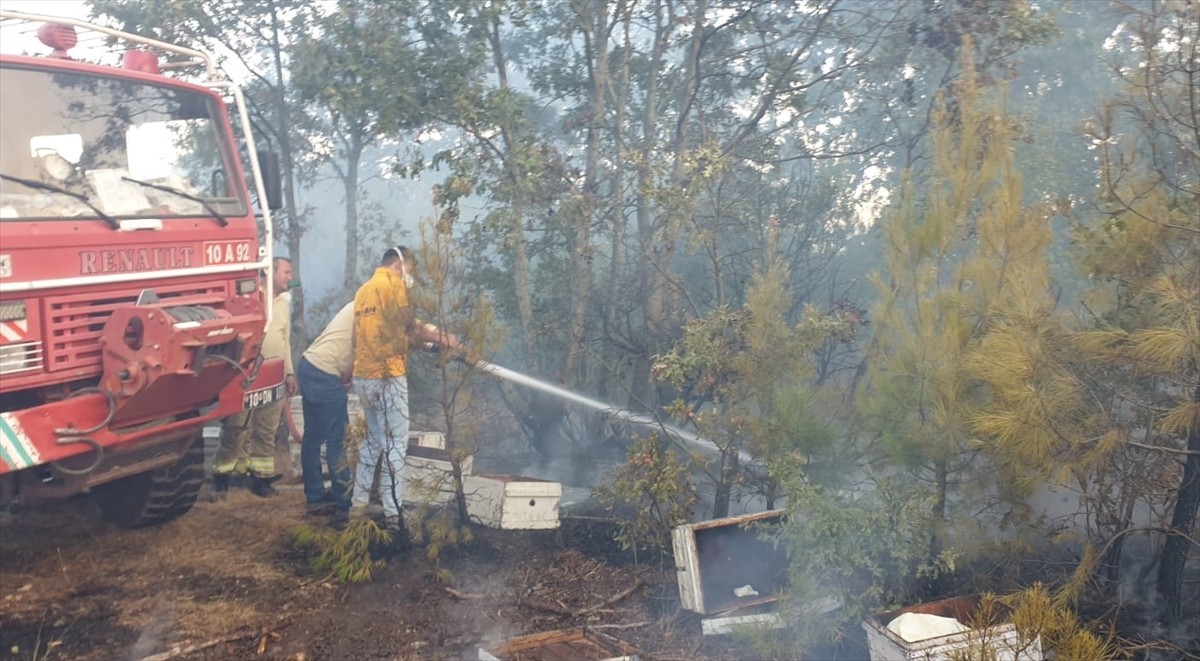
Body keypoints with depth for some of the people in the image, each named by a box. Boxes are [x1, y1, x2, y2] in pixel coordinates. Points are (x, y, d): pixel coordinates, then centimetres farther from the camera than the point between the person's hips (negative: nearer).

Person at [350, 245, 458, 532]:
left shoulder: (364, 290, 18)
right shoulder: (392, 285, -8)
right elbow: (411, 328, -10)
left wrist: (429, 335, 13)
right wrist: (444, 338, 2)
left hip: (363, 376, 8)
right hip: (387, 376, -8)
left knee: (374, 440, 19)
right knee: (395, 444, -5)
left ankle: (358, 504, 22)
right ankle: (392, 514, -5)